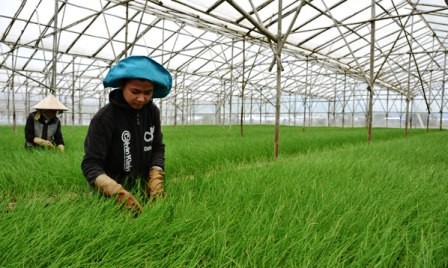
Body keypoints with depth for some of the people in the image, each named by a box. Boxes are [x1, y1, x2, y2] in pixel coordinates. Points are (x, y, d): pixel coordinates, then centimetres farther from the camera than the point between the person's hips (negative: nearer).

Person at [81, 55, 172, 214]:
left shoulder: (152, 112, -5)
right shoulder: (104, 118, -21)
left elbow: (158, 148, 1)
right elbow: (91, 164, -23)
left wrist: (156, 179, -16)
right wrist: (118, 192, -39)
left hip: (145, 188, 5)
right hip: (113, 196, -4)